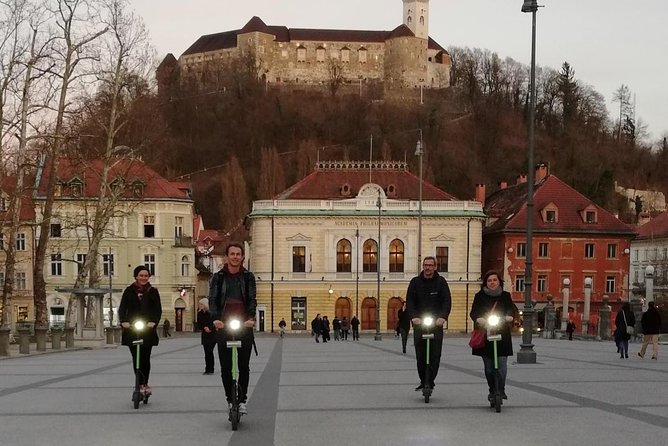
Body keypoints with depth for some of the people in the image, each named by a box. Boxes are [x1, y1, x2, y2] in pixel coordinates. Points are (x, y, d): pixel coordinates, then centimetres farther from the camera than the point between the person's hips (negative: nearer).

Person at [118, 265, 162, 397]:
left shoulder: (152, 292, 5)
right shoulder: (129, 291, 6)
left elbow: (158, 309, 0)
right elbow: (122, 308, 2)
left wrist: (153, 322, -18)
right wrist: (123, 321, -16)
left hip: (148, 329, 0)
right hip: (131, 330, 0)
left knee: (145, 358, 2)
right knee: (136, 358, -1)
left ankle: (145, 384, 14)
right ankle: (141, 385, 2)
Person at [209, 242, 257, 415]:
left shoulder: (248, 277, 5)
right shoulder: (218, 277, 6)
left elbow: (252, 299, 0)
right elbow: (212, 299, 0)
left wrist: (251, 318, -18)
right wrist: (216, 318, -17)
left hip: (244, 326, 0)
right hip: (223, 326, 1)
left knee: (244, 365, -2)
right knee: (225, 367, 2)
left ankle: (242, 400, 7)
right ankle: (230, 400, 13)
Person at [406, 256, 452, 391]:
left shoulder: (441, 281, 5)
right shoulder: (415, 282, 7)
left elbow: (447, 301, -1)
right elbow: (410, 301, 1)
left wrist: (443, 317, -17)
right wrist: (414, 317, -15)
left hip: (436, 324, -1)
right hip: (419, 323, 1)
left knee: (435, 354, -8)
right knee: (420, 355, 2)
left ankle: (430, 381, -4)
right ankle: (423, 381, 12)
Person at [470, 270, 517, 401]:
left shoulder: (505, 296, 9)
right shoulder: (480, 296, 6)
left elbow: (512, 309, -3)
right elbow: (473, 312, -3)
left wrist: (509, 316, -26)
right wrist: (479, 319, -25)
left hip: (502, 336, 0)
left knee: (502, 364, -11)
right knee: (488, 366, 4)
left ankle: (501, 389, -2)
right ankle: (492, 390, 16)